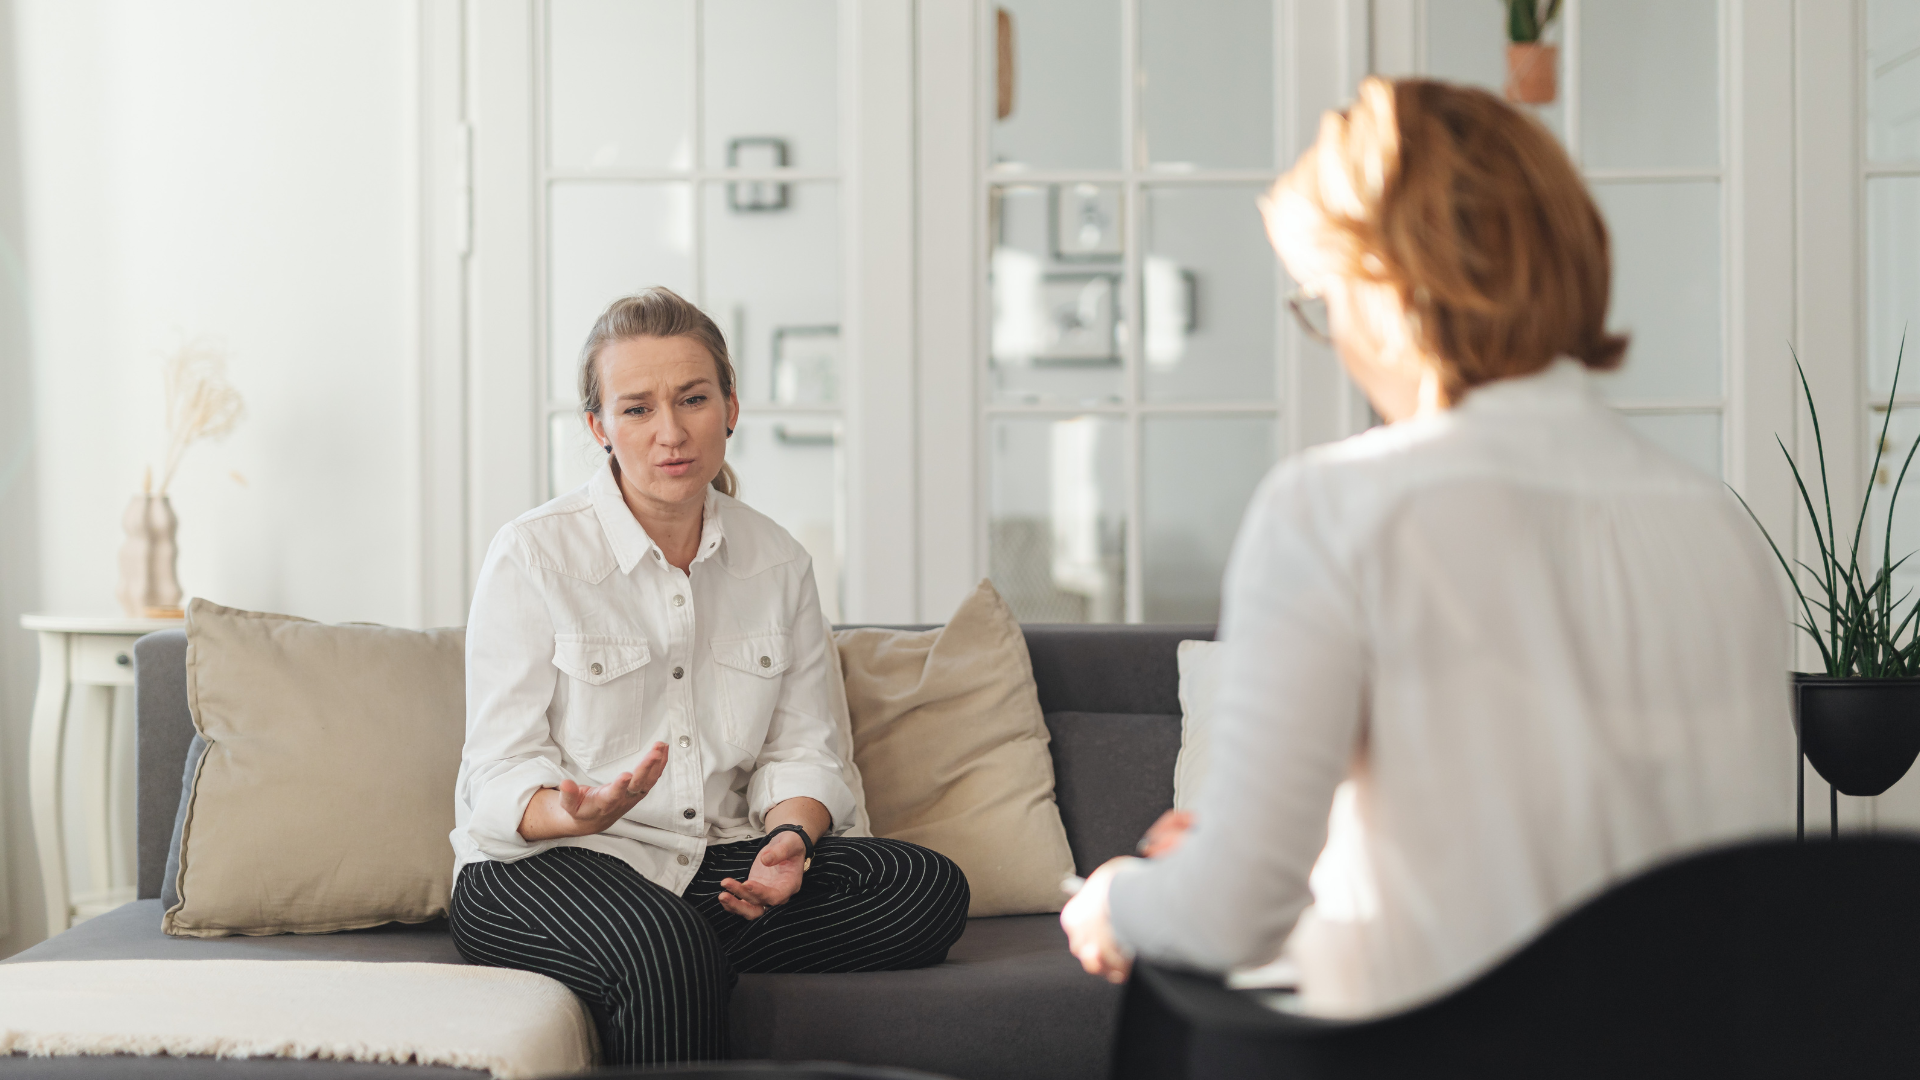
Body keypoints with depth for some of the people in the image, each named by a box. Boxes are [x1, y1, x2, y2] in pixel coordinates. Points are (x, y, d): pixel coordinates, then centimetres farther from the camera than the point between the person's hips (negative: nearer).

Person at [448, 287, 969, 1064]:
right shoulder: (531, 556, -7)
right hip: (538, 863, -6)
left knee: (930, 890, -19)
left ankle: (686, 958, -20)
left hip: (713, 862, 6)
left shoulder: (777, 564, 7)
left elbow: (805, 752, 8)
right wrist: (578, 812, -33)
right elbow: (502, 775, -9)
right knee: (665, 949, -40)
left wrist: (790, 837, -16)